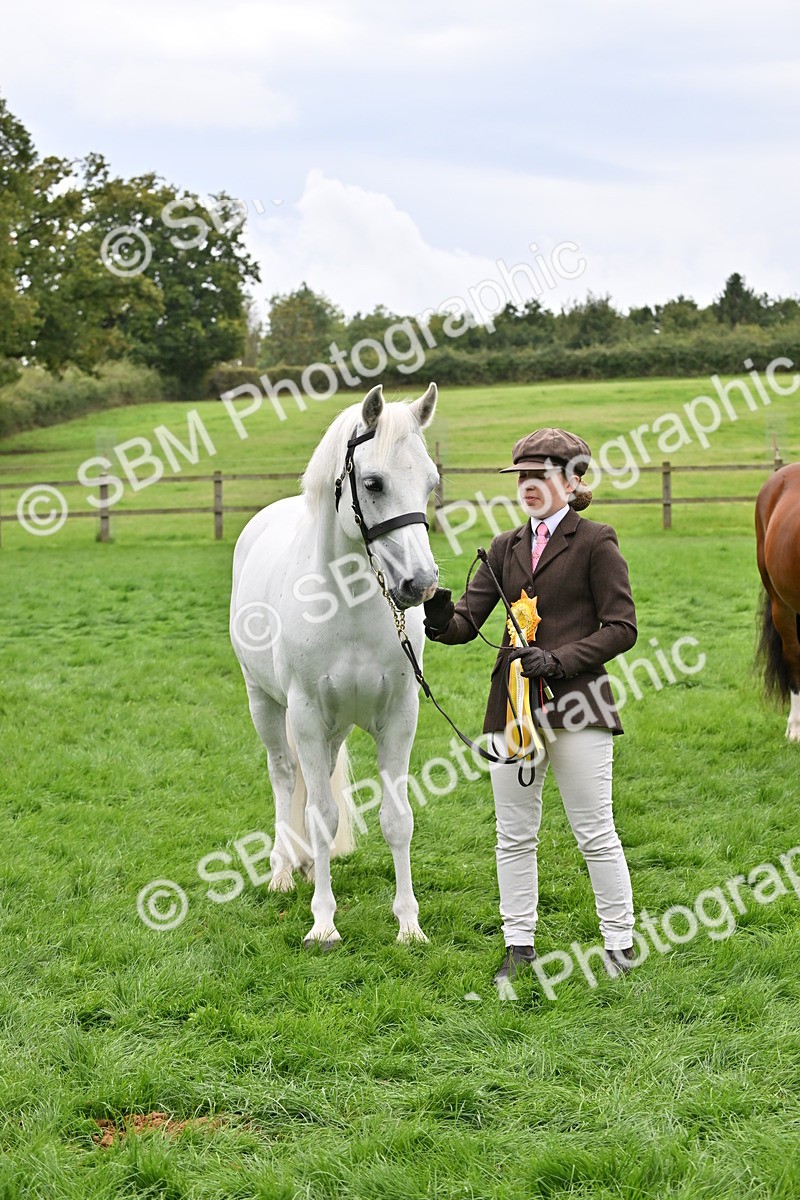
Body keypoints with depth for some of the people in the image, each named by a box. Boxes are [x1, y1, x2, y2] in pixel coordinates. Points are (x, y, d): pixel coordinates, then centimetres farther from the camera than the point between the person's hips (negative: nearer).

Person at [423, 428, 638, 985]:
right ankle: (519, 946, 18)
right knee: (514, 835, 9)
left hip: (577, 702, -5)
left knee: (595, 833, 0)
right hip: (514, 704, 5)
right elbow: (468, 620, 7)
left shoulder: (596, 543, -2)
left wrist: (559, 660, -17)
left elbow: (621, 627, -6)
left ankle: (619, 945, 11)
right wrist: (441, 619, -16)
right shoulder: (507, 548, 13)